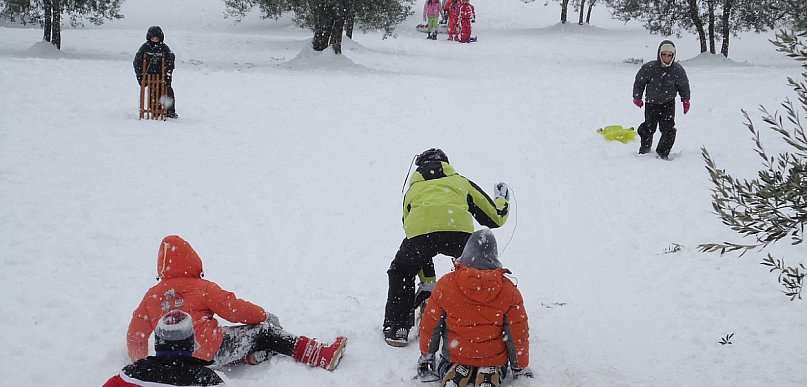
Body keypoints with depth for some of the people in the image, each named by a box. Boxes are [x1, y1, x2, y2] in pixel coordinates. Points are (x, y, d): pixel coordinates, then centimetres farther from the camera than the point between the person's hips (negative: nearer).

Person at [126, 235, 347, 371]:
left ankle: (252, 355, 1)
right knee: (264, 331, 0)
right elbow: (233, 309, -5)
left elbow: (135, 334, 11)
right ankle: (324, 356, -5)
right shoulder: (202, 287, -6)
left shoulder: (152, 296, 8)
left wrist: (139, 363, 27)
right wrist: (262, 315, 12)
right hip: (212, 352, -6)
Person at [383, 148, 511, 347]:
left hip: (420, 231, 0)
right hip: (458, 228, 0)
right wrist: (502, 200, 62)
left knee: (400, 271, 29)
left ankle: (396, 328, 22)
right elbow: (495, 217, 37)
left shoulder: (413, 190, 39)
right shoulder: (459, 181, 36)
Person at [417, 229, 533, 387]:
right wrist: (521, 368, 11)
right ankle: (490, 374, -4)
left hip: (454, 356, 1)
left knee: (445, 366, 33)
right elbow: (518, 333, -4)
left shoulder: (446, 284, -11)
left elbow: (431, 324, -1)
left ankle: (453, 373, -4)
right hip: (494, 359, 0)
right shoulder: (509, 291, -12)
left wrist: (426, 356, 15)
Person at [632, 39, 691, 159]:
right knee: (649, 127, 3)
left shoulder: (678, 70, -13)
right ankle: (644, 149, 29)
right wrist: (637, 97, 4)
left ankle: (663, 153, 6)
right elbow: (639, 82, -2)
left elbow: (684, 85, 6)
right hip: (651, 102, -1)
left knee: (668, 129, -9)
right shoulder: (649, 67, -19)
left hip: (668, 103, 1)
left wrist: (686, 100, 10)